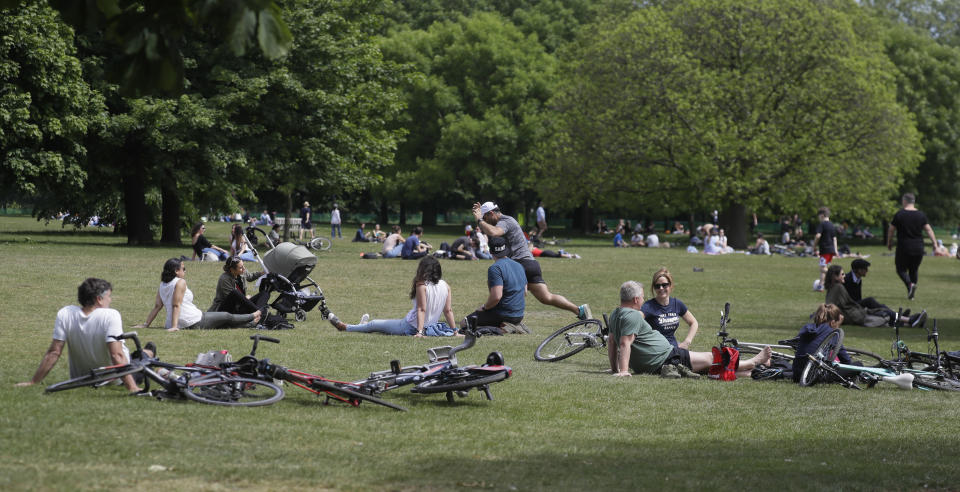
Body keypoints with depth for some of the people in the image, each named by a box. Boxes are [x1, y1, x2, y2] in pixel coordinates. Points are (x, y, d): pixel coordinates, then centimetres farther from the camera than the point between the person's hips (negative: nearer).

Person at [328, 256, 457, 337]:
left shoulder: (422, 285, -17)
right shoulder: (445, 286, 0)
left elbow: (421, 309, -23)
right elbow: (448, 310, 0)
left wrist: (419, 331, -26)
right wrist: (454, 330, 6)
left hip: (412, 327, -7)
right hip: (431, 325, 7)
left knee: (375, 324, 14)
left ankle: (344, 327, 31)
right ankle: (365, 326, 57)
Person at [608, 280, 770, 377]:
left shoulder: (615, 314, 11)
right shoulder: (633, 316, -21)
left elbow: (611, 341, 18)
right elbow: (625, 343, -29)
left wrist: (615, 369, 20)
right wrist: (623, 371, -34)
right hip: (664, 359, -11)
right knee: (710, 358, 4)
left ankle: (745, 372, 21)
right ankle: (753, 363, 19)